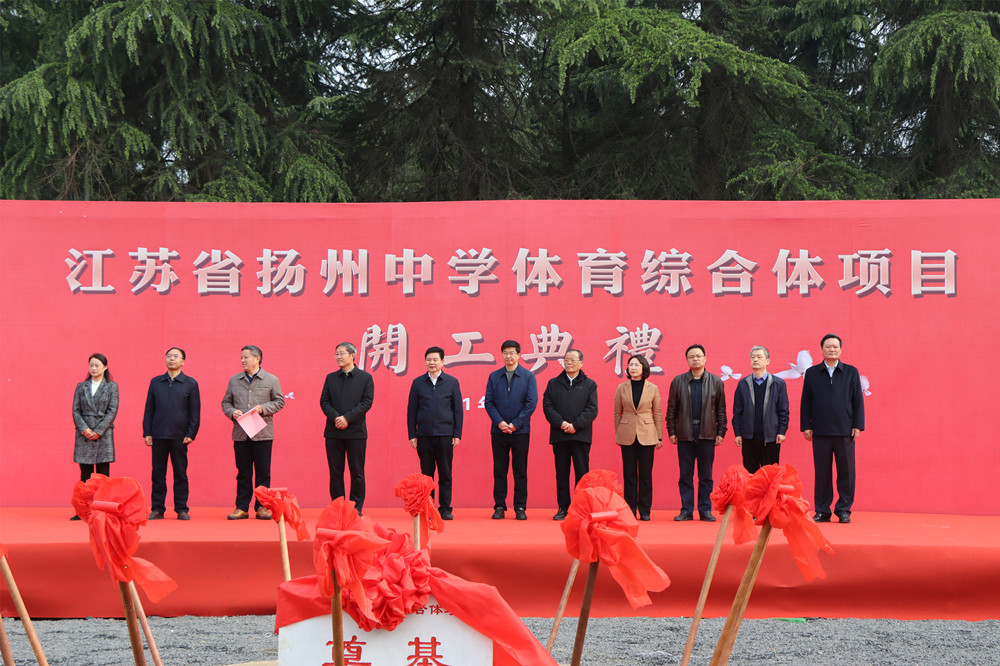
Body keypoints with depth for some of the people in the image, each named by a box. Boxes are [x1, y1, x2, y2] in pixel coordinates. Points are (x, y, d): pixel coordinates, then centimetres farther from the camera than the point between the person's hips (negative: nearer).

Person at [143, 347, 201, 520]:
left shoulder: (190, 384, 4)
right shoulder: (155, 382, 10)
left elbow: (195, 411, 3)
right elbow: (149, 408, 11)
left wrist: (191, 434, -5)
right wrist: (147, 432, 3)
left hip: (179, 436, -2)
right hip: (158, 435, 2)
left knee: (180, 473, 2)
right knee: (158, 473, 4)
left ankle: (182, 509, 8)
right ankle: (157, 509, 10)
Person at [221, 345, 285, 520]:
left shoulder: (271, 380, 4)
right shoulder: (234, 380, 11)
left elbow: (279, 401, 4)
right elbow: (226, 402, 16)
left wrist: (262, 408, -11)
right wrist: (232, 412, -5)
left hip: (262, 433, -2)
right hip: (240, 433, 2)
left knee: (263, 472, 0)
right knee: (243, 472, 4)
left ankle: (262, 506, 8)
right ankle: (242, 507, 10)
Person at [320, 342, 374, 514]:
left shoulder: (365, 378, 3)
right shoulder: (331, 378, 12)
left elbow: (367, 402, -4)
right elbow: (324, 401, 6)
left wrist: (347, 418, -14)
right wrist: (335, 417, -12)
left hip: (356, 431, -2)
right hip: (333, 431, 2)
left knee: (357, 472, 0)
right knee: (335, 472, 3)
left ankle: (356, 508, 7)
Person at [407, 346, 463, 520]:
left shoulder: (452, 382, 6)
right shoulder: (418, 383, 7)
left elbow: (458, 410, 6)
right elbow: (411, 410, 8)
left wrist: (457, 434, -1)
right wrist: (412, 434, 1)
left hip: (445, 435, -1)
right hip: (424, 435, 1)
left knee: (445, 474, 2)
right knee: (426, 474, 4)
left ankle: (445, 509, 8)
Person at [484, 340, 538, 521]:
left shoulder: (528, 377, 2)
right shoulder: (494, 376, 7)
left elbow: (532, 403, -3)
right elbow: (488, 402, 4)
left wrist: (515, 424, -10)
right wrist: (500, 422, -10)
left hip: (520, 431, -2)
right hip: (498, 431, 2)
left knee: (520, 470, 1)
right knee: (499, 470, 4)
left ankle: (520, 507, 6)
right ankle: (499, 507, 9)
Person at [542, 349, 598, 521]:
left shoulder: (589, 385, 7)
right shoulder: (553, 383, 12)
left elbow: (592, 409, -1)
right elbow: (547, 406, 3)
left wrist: (575, 425, -12)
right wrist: (561, 423, -12)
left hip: (581, 435, -2)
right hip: (559, 436, 2)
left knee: (582, 473, -2)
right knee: (561, 473, 4)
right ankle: (563, 508, 9)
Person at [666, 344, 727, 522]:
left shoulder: (716, 382, 7)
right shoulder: (678, 381, 6)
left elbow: (721, 409, 7)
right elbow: (671, 409, 7)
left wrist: (721, 432, 2)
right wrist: (671, 432, 1)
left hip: (707, 434, 0)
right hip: (685, 434, 0)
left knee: (706, 476, 4)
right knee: (685, 475, 3)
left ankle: (705, 510, 10)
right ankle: (686, 510, 9)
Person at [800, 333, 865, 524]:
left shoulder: (851, 372, 9)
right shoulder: (812, 373, 9)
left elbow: (858, 401, 7)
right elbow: (806, 401, 9)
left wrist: (858, 426, -1)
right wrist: (806, 426, 1)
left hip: (845, 430, 0)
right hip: (820, 431, 0)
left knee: (846, 471, 0)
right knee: (822, 472, 2)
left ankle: (844, 510, 8)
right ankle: (822, 511, 8)